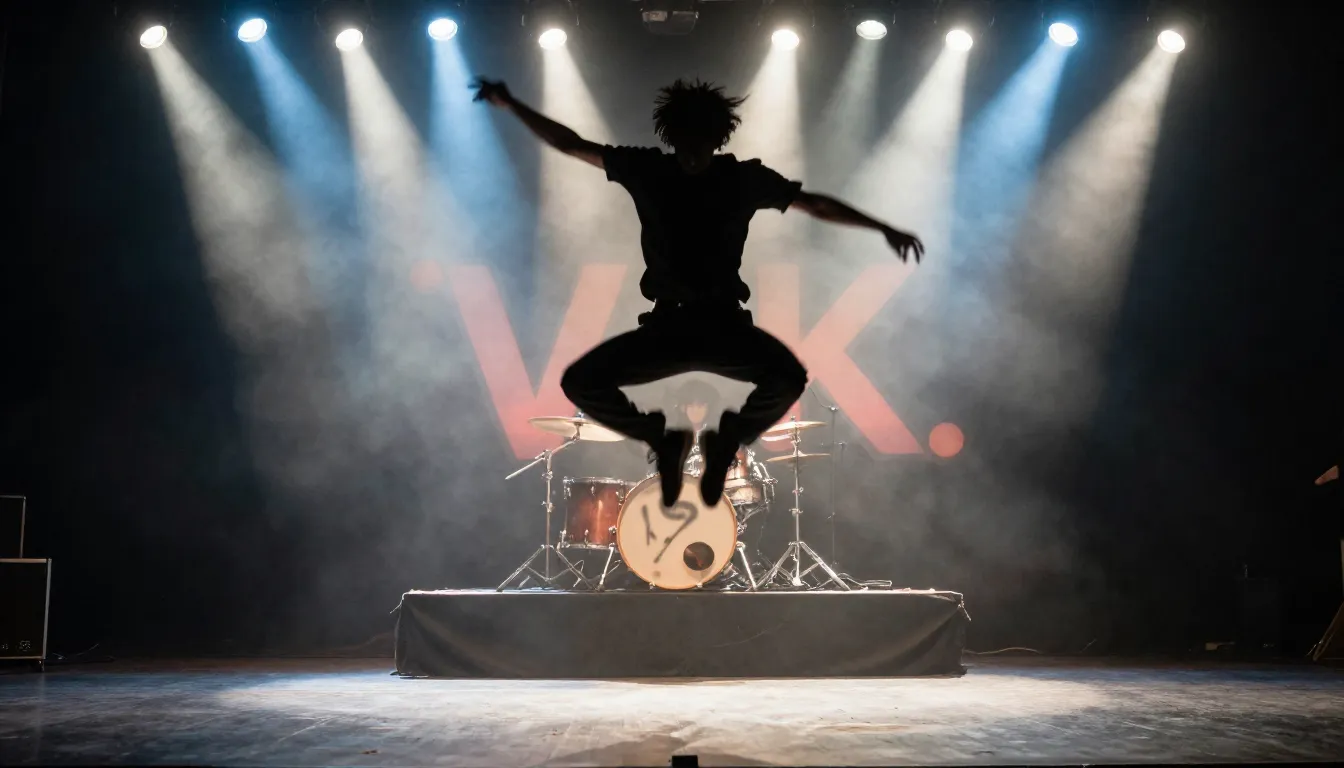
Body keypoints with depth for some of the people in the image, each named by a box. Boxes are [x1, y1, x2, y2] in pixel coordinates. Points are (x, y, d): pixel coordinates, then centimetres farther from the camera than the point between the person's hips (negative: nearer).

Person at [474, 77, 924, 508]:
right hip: (666, 326, 2)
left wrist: (884, 228, 4)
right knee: (579, 383, -17)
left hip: (724, 323, -1)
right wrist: (509, 105, 3)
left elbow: (817, 205, 8)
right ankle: (663, 441, 9)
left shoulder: (744, 178, 1)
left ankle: (725, 444, 0)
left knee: (789, 377, -31)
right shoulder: (647, 169, 2)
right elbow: (572, 144, 8)